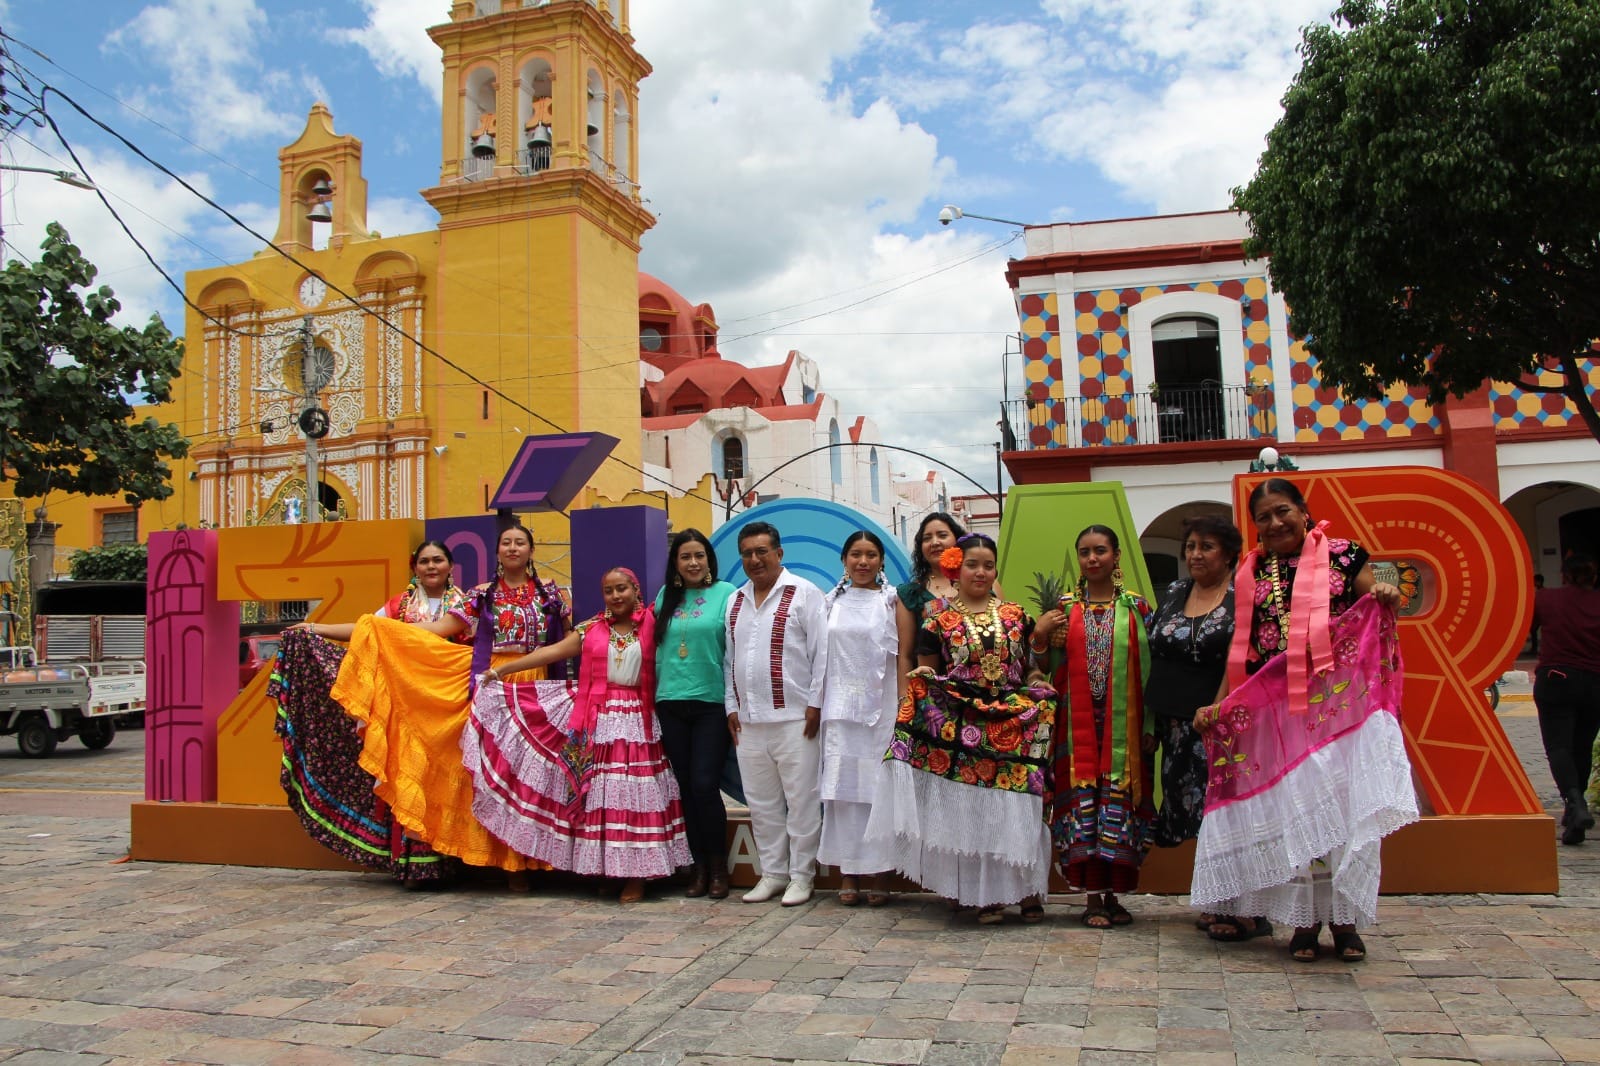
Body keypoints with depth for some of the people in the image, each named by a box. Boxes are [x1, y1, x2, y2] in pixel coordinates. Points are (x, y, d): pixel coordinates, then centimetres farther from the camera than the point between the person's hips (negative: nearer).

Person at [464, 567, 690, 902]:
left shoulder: (651, 626, 4)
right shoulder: (590, 629, 7)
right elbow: (552, 652, 6)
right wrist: (501, 670, 5)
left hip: (635, 722, -1)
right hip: (597, 721, 2)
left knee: (633, 793, -2)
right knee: (599, 793, 2)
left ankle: (635, 874, 5)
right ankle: (604, 869, 11)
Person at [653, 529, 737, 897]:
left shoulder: (725, 594, -2)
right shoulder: (666, 596, 10)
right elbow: (658, 647, 15)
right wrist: (656, 692, 13)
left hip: (711, 702, -4)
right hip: (671, 703, 4)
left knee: (705, 785, -7)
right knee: (686, 787, 8)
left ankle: (718, 867, 10)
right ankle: (699, 865, 19)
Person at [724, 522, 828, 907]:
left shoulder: (804, 594, -3)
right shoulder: (735, 601, 15)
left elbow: (821, 653, -6)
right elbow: (730, 658, 17)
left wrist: (815, 703, -9)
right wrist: (731, 706, 12)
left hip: (793, 717, -5)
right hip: (748, 720, 6)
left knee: (801, 799, 1)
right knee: (761, 802, 12)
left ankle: (801, 875, 13)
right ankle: (772, 872, 23)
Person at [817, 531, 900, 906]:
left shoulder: (891, 601, 2)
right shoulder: (832, 601, 10)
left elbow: (902, 656, -1)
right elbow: (821, 656, 10)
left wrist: (903, 705, -9)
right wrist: (817, 704, 4)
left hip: (879, 707, -2)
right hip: (839, 707, 2)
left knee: (877, 787, 1)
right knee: (841, 787, 3)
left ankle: (878, 873, 10)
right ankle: (847, 872, 11)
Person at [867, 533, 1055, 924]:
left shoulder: (1015, 616, 11)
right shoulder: (940, 620, 4)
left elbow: (1033, 669, 17)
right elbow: (924, 677, 6)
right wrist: (922, 683, -11)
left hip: (1014, 726, 2)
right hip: (961, 728, -1)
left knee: (1016, 807, -1)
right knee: (971, 811, 0)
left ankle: (1026, 888, 10)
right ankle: (986, 895, 10)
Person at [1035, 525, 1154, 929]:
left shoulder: (1137, 608, 5)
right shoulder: (1064, 609, 6)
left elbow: (1150, 668, 4)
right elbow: (1048, 669, 8)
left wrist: (1150, 726, -1)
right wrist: (1039, 636, -10)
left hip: (1123, 725, 0)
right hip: (1077, 725, 0)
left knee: (1119, 801, 2)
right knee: (1082, 800, -1)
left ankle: (1113, 895, 14)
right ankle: (1092, 898, 7)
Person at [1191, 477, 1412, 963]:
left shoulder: (1344, 555, 4)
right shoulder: (1249, 573, 11)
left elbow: (1376, 622, 7)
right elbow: (1242, 647, 12)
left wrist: (1388, 602, -16)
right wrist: (1218, 704, 6)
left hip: (1340, 703, -2)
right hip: (1273, 712, 2)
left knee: (1346, 808, 0)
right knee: (1288, 812, 4)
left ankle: (1345, 919, 12)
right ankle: (1304, 920, 14)